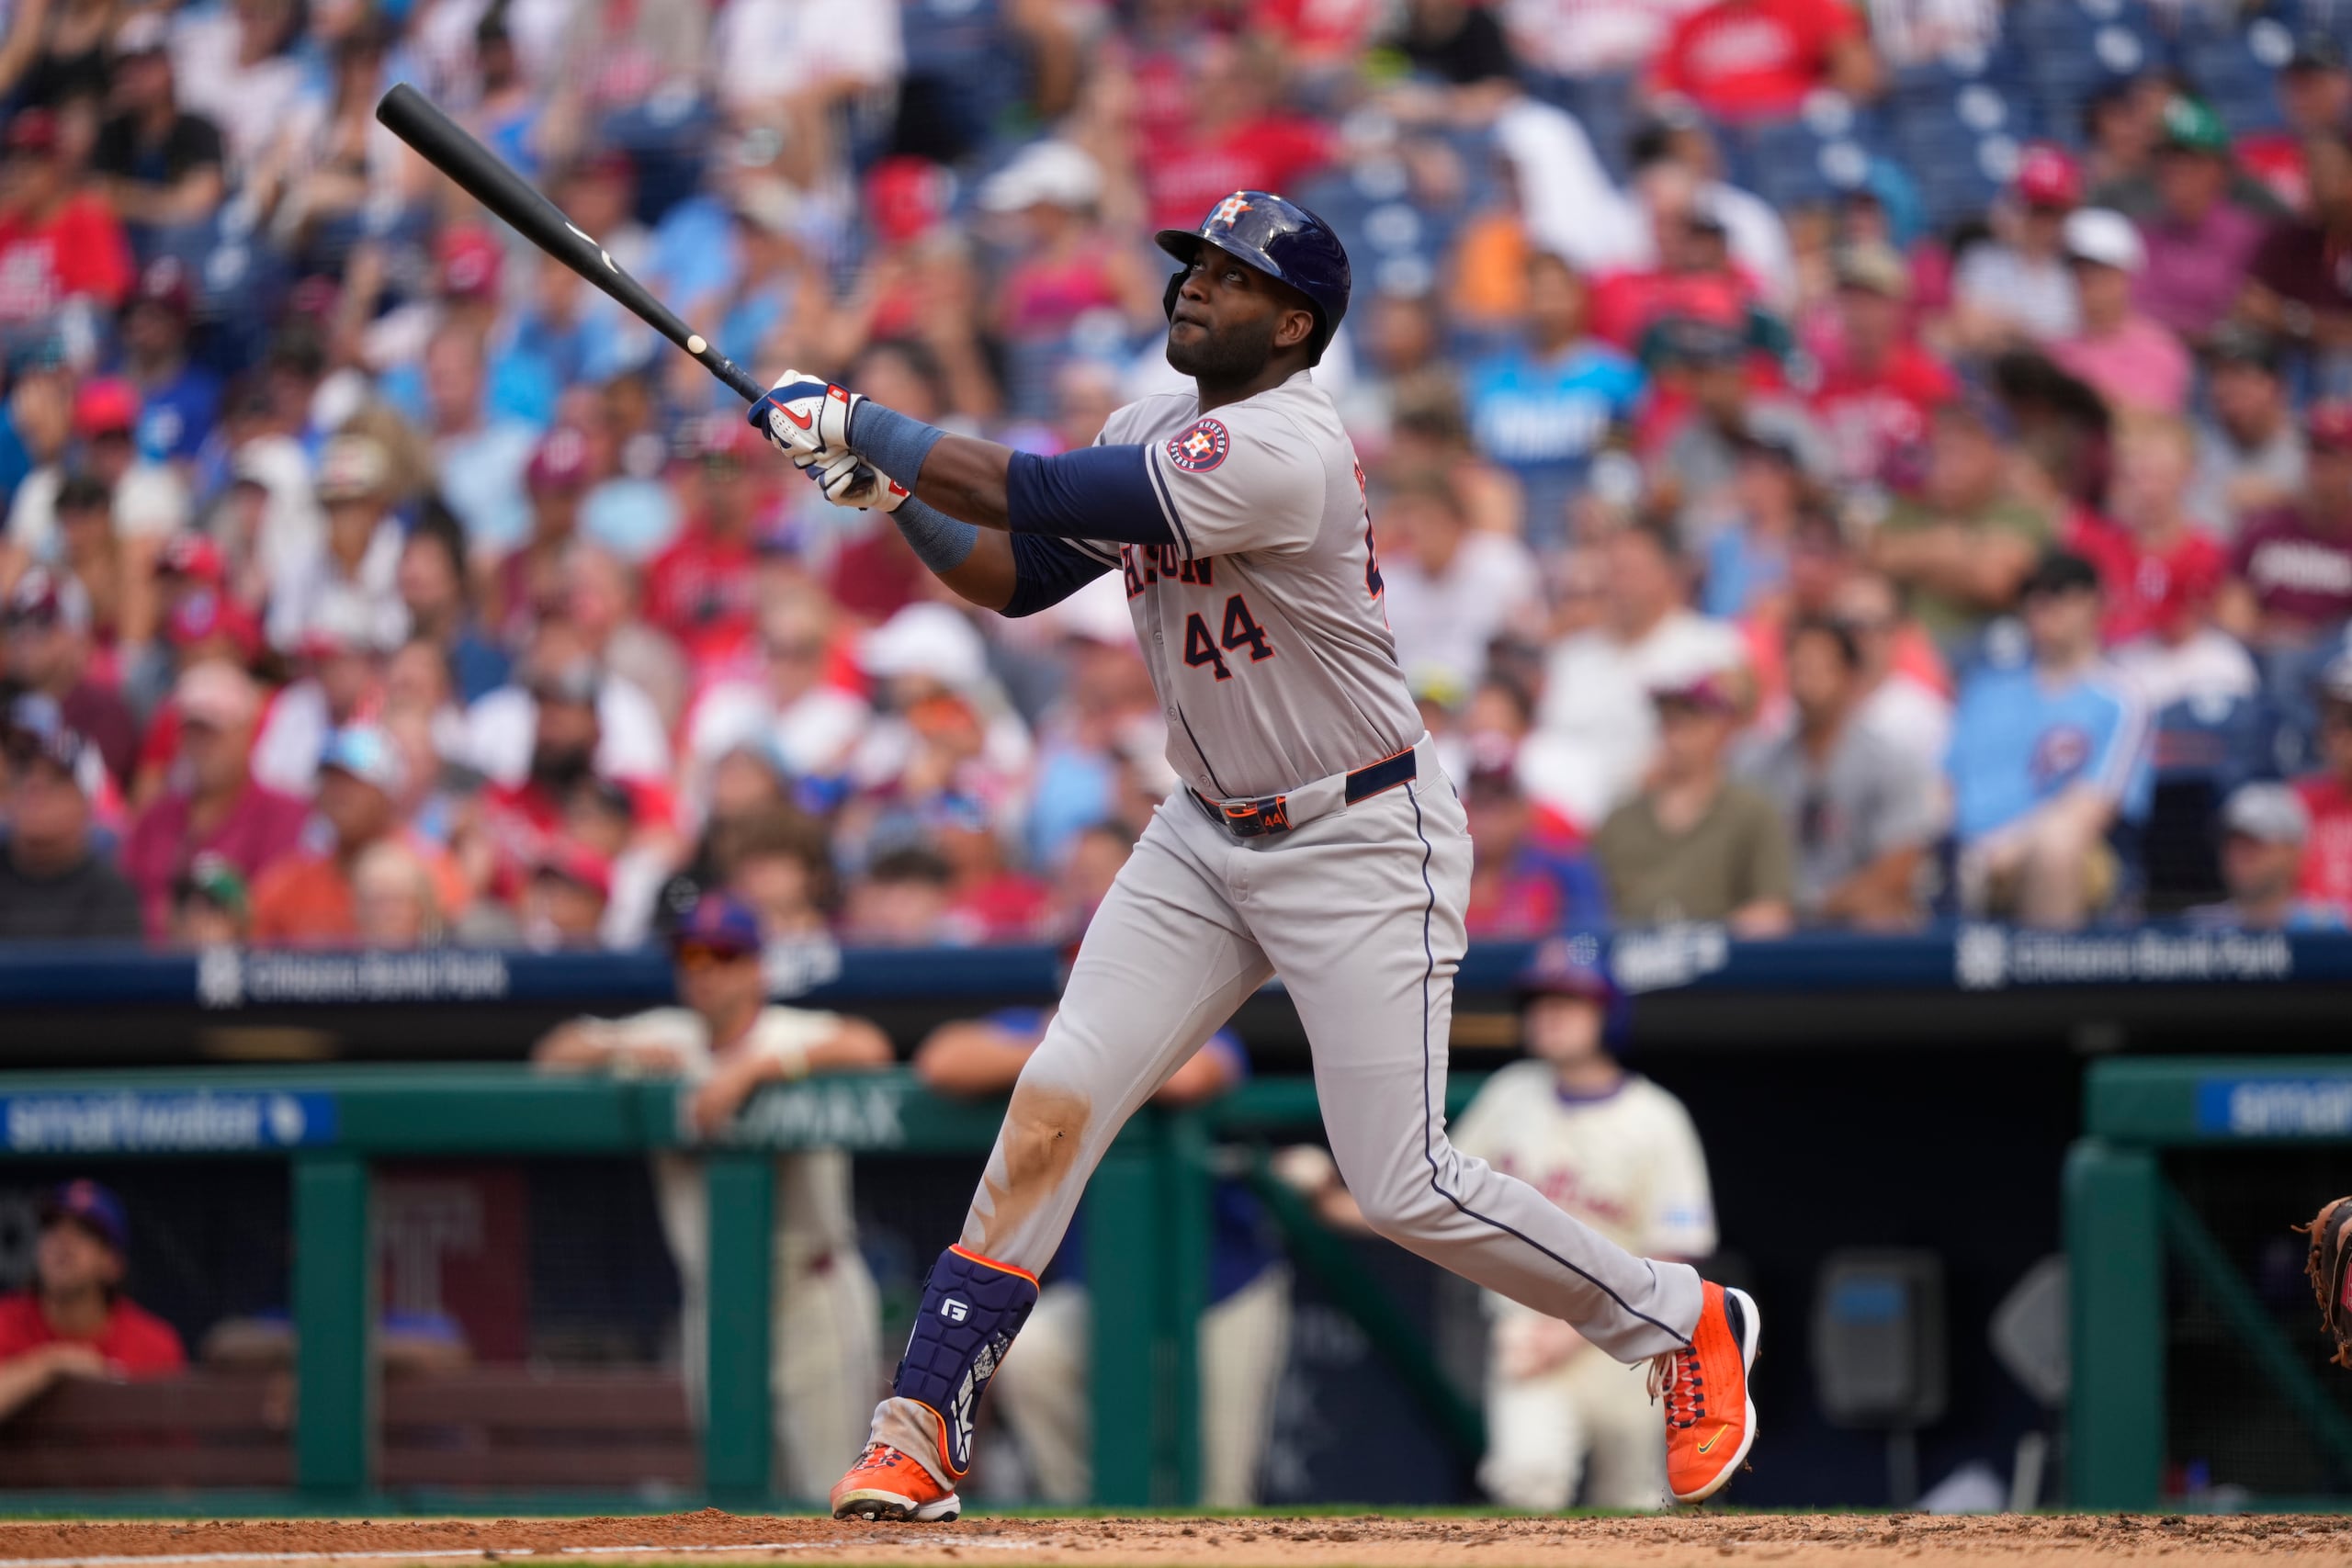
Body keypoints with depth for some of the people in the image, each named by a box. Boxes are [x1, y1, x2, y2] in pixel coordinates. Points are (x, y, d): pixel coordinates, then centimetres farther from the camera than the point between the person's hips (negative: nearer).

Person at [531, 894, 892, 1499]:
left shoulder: (794, 1036, -6)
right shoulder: (667, 1037, 10)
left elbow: (868, 1048, -27)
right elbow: (554, 1055, 11)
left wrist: (752, 1067, -29)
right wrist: (624, 1053, -9)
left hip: (814, 1295, -5)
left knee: (827, 1499, -8)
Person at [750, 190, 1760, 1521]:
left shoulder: (1284, 452, -25)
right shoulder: (1153, 433, 4)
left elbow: (1035, 495, -29)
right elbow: (1014, 575, 10)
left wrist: (851, 423, -19)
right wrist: (889, 488, -7)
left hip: (1364, 847, -8)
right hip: (1207, 840, 8)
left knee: (1404, 1189, -7)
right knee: (1052, 1110, -7)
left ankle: (1681, 1322, 15)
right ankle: (920, 1437, -5)